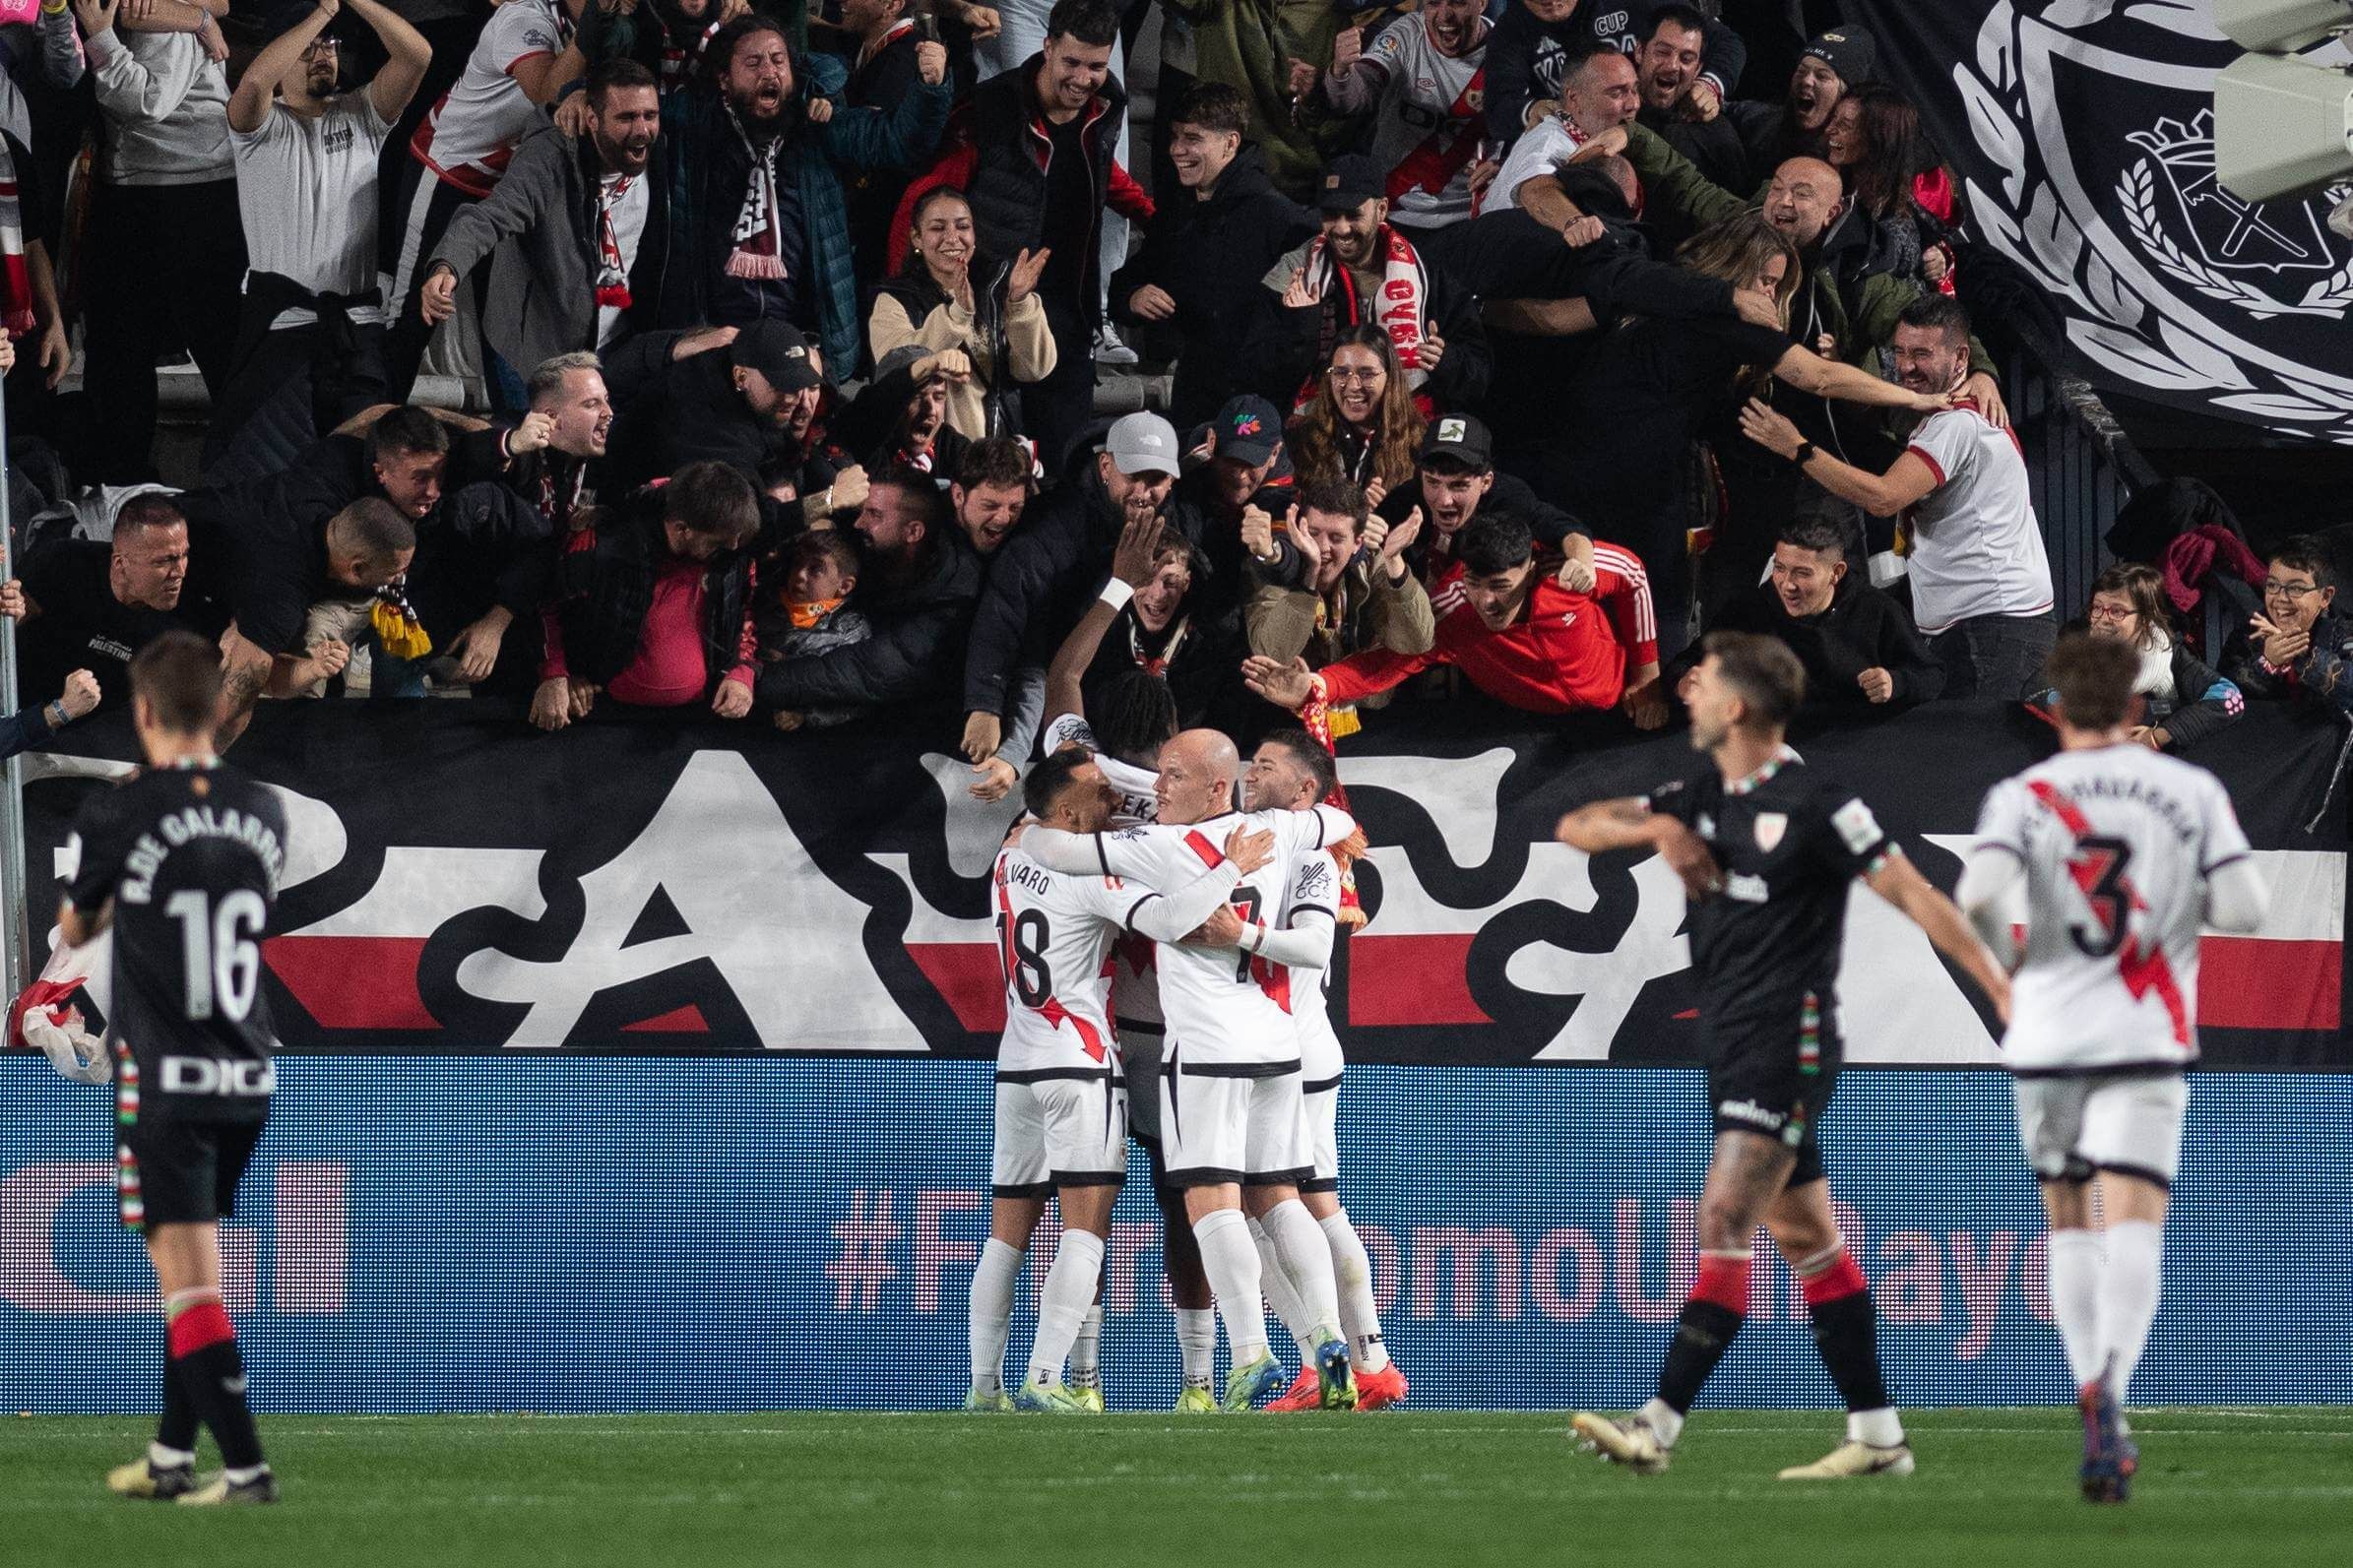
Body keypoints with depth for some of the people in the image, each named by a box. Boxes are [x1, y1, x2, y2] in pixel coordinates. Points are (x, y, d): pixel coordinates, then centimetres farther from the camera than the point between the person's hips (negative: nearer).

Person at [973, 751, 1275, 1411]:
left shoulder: (1010, 862, 10)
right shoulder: (1093, 872, -12)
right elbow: (1166, 919, -25)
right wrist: (1232, 869, -14)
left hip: (1017, 1067, 7)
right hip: (1081, 1064, -7)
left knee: (1008, 1236, 9)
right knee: (1085, 1232, -8)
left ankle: (984, 1384, 7)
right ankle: (1042, 1381, -18)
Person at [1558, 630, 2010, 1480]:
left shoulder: (1816, 804, -11)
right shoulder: (1703, 798, 13)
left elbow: (1913, 894, -12)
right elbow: (1575, 828, 14)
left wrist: (2002, 988, -17)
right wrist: (1655, 829, -7)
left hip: (1788, 1043, -9)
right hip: (1733, 1048, 9)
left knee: (1724, 1221, -14)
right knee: (1807, 1239, 9)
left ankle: (1658, 1426, -20)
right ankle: (1878, 1435, 12)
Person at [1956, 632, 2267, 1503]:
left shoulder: (2022, 794, 0)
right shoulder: (2193, 791, 1)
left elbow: (1979, 891, -16)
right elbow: (2243, 907, -3)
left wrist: (2003, 950, 5)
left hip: (2046, 1037, 2)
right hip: (2143, 1040, -2)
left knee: (2070, 1223, 19)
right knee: (2133, 1229, -10)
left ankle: (2096, 1402, 21)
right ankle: (2109, 1396, -33)